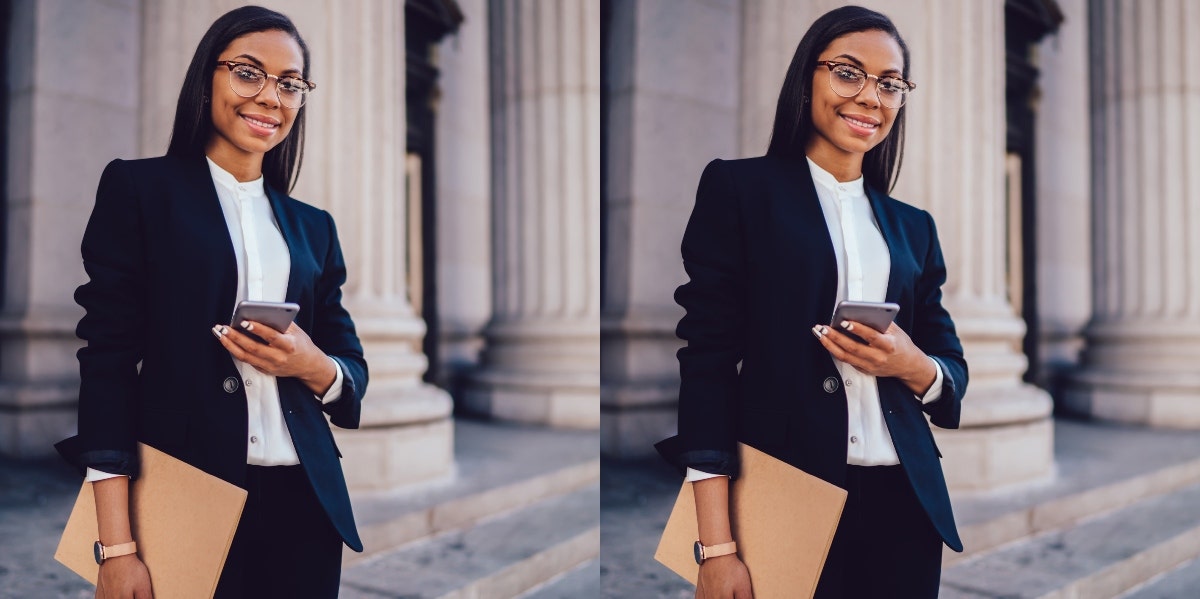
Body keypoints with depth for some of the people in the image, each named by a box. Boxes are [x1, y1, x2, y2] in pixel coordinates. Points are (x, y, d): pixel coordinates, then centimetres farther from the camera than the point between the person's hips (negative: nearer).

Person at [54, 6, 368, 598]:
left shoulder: (313, 227, 12)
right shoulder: (138, 189, 0)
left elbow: (352, 370, 13)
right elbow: (107, 359, -7)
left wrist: (313, 366, -11)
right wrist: (117, 546, -14)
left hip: (300, 504, 4)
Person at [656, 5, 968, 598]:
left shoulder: (913, 226, 13)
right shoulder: (738, 188, -1)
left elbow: (952, 369, 15)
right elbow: (707, 355, -8)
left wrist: (913, 366, -10)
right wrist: (717, 547, -15)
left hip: (901, 504, 5)